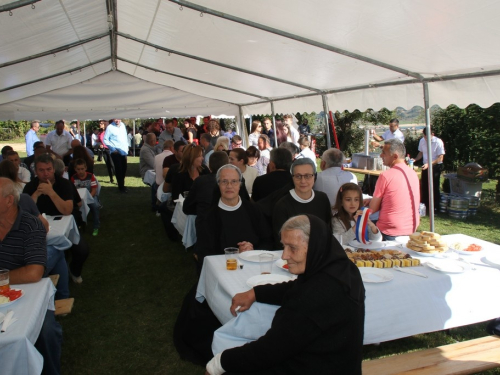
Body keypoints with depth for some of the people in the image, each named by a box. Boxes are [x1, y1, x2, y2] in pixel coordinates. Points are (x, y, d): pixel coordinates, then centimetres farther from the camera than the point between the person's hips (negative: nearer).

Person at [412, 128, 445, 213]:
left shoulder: (438, 142, -17)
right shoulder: (422, 141, -1)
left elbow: (440, 158, -17)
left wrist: (429, 164, -26)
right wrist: (415, 160, -6)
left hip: (435, 167, -5)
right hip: (425, 167, 5)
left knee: (434, 187, 2)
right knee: (424, 187, 10)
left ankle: (436, 207, 15)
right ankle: (425, 206, 24)